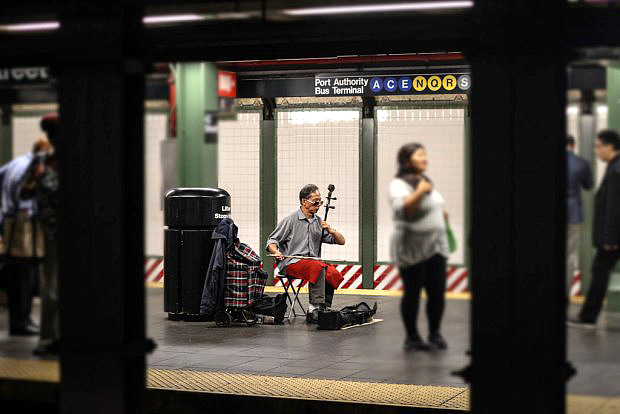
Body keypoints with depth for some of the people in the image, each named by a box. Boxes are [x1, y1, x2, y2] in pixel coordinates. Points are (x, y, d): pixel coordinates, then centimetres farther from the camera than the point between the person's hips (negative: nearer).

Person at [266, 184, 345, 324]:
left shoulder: (319, 222, 15)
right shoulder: (290, 220, 1)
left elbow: (341, 241, 14)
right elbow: (272, 240, 3)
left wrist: (331, 231, -6)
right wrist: (276, 252, -18)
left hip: (313, 261, 5)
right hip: (291, 262, -5)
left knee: (333, 273, -27)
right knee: (318, 267, -36)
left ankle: (324, 309, -21)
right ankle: (315, 308, -35)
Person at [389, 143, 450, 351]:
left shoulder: (425, 181, 17)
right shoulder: (399, 185, -11)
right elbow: (402, 209, -28)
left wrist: (441, 214, 15)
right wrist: (420, 192, -32)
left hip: (436, 246, 7)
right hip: (412, 249, -7)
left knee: (437, 292, 4)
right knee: (412, 293, 0)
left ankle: (435, 333, 18)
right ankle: (412, 337, 11)